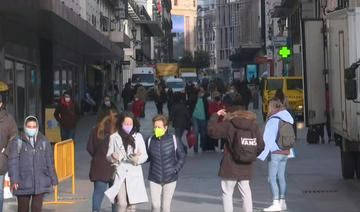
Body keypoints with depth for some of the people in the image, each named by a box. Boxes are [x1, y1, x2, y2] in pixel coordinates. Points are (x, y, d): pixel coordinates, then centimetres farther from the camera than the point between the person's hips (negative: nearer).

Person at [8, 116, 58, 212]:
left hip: (40, 183, 1)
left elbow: (49, 161, 10)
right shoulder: (17, 142, -2)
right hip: (23, 182, -1)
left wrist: (53, 179, 9)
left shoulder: (44, 141, 7)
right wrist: (14, 180, -13)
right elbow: (13, 161, -5)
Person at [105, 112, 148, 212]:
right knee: (122, 204, -11)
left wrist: (138, 158, -19)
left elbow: (144, 155, 3)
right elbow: (108, 156, 6)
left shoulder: (138, 136, 2)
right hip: (120, 173, -1)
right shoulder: (114, 137, 0)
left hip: (134, 173, 1)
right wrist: (113, 157, -18)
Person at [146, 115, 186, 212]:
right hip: (154, 179, 1)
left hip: (170, 178, -1)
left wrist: (176, 169, -7)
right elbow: (147, 157, 5)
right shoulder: (150, 140, -3)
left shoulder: (173, 139, -6)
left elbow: (182, 156, 2)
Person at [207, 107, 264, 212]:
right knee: (246, 193, 13)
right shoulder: (254, 126, 3)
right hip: (246, 167, 4)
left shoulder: (228, 125, -8)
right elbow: (261, 145, 3)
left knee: (227, 193, 6)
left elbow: (211, 130, -9)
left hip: (230, 167, -4)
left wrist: (216, 115, 3)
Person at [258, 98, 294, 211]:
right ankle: (282, 202, 15)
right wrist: (289, 150, 11)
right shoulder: (287, 119, 9)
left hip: (276, 152, -7)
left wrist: (262, 153, -11)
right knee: (281, 177, 12)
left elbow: (267, 138, -13)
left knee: (272, 178, -5)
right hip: (285, 152, 7)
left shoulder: (273, 120, -12)